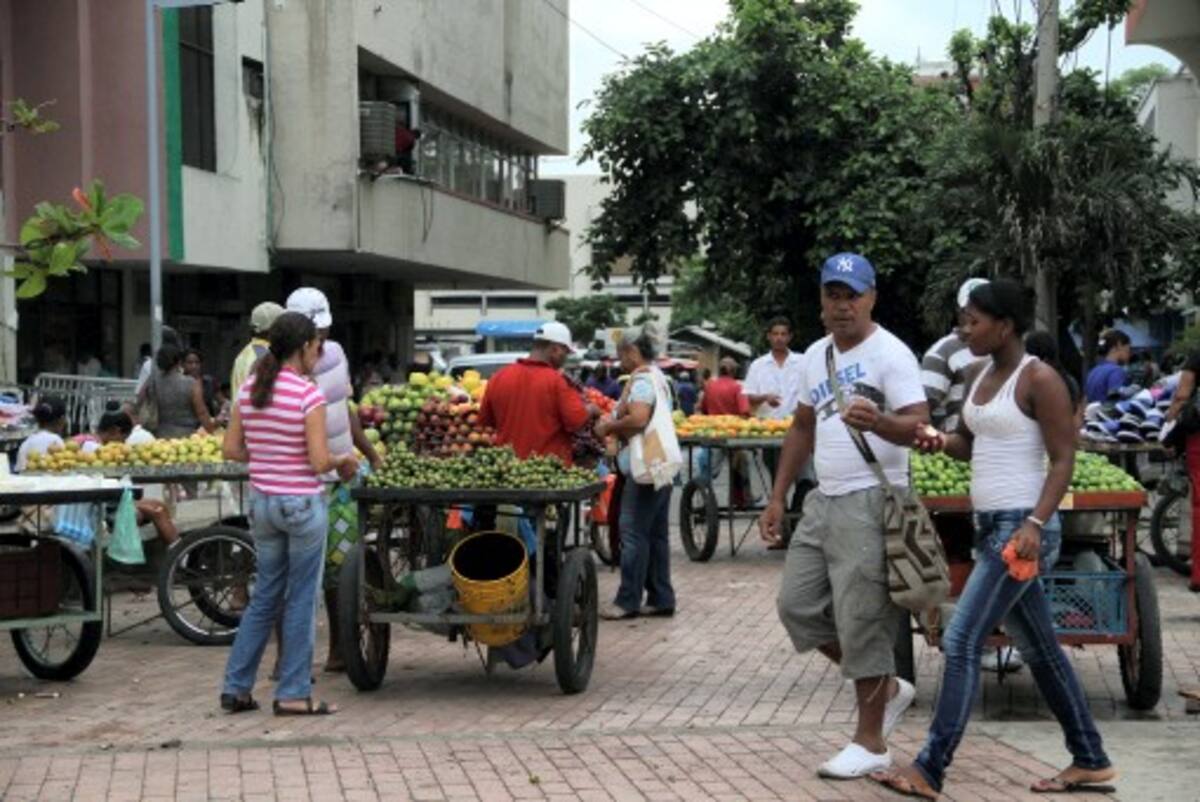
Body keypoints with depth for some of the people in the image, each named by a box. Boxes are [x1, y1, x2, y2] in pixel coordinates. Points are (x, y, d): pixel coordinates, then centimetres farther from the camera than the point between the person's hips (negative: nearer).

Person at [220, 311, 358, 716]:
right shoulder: (309, 394, -15)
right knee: (301, 600, 5)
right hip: (302, 504, -6)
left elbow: (232, 449, 6)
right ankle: (293, 694, 10)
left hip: (261, 501, 6)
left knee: (265, 596, 16)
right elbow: (319, 462, -17)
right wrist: (343, 460, 3)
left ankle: (235, 687, 17)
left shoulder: (249, 389, 4)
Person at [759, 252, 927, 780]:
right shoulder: (816, 355, 14)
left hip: (869, 503, -8)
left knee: (862, 620, -5)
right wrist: (778, 497, 18)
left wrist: (878, 423, -40)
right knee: (797, 604, 8)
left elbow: (919, 423, -19)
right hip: (824, 500, 8)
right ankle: (886, 688, 22)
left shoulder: (890, 354, -10)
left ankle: (871, 743, 6)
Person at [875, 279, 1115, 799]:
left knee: (961, 642, -10)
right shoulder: (978, 376, 12)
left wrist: (1036, 523, -24)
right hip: (990, 525, 9)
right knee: (1038, 649, 14)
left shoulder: (1039, 379, -12)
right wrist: (938, 441, 0)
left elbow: (1063, 460, -14)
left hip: (1021, 528, -9)